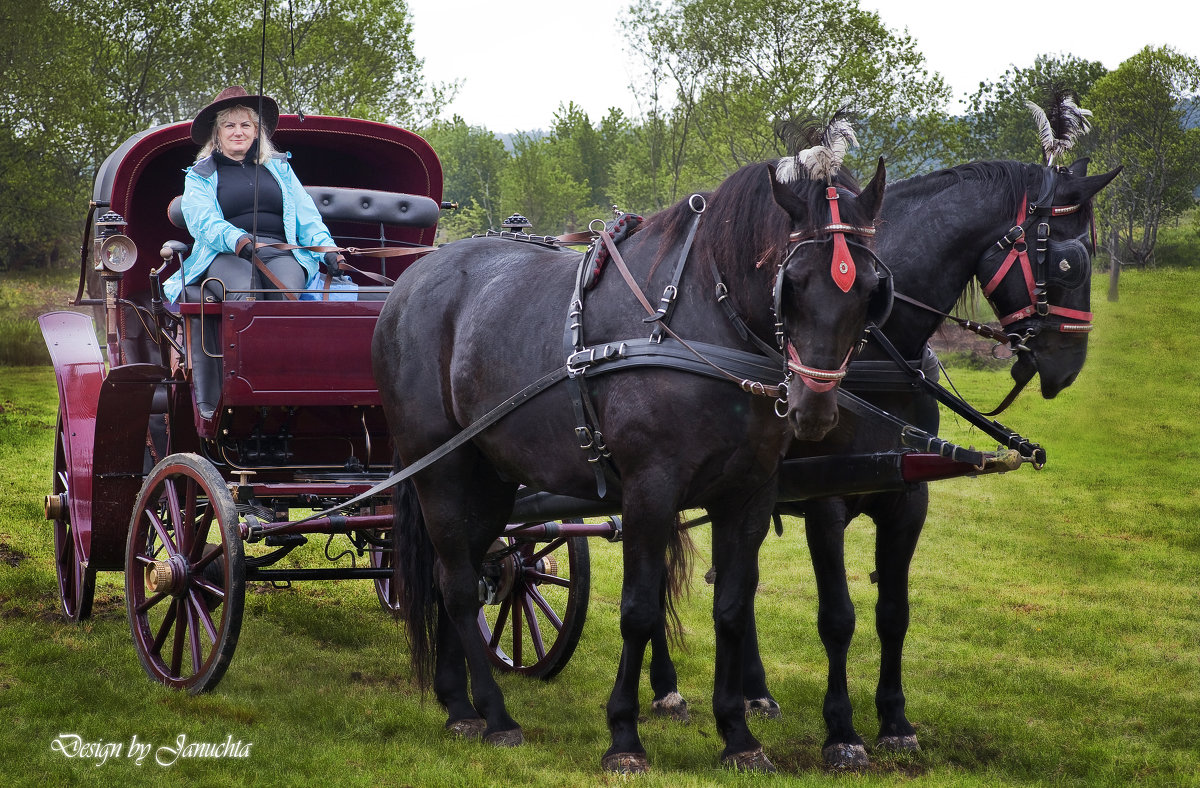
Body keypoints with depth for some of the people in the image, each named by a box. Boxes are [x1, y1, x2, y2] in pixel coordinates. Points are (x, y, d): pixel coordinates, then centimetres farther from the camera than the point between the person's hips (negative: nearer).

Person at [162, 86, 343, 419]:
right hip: (223, 256, -2)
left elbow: (307, 216, 18)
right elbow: (202, 221, -1)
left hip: (280, 252, 2)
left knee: (288, 291, -36)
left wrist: (328, 250, -4)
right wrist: (242, 241, -22)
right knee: (244, 292, -39)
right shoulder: (200, 176, 19)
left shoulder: (279, 168, 28)